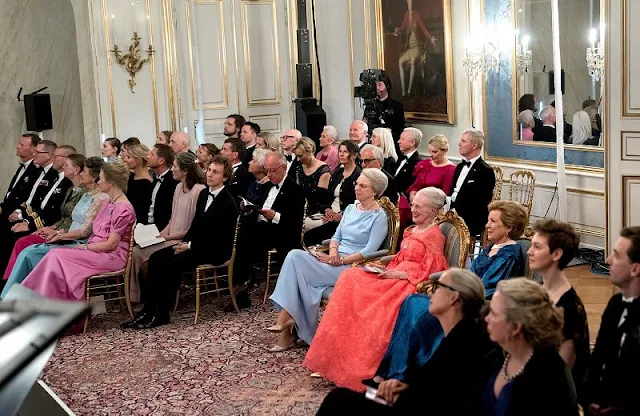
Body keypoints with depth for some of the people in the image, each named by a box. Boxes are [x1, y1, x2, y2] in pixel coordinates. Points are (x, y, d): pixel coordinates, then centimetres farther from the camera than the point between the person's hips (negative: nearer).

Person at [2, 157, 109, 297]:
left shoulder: (100, 198, -12)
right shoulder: (87, 194, 16)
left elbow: (85, 231, -15)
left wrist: (59, 235, -6)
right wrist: (53, 229, 6)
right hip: (69, 239, 9)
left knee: (28, 253, -18)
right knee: (22, 244, -5)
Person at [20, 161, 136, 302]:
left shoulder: (124, 209, -13)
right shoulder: (108, 203, 17)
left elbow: (111, 244, -16)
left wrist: (84, 247, -8)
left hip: (113, 256, -9)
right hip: (97, 250, 9)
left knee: (56, 256, -19)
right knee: (55, 254, -13)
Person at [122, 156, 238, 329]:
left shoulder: (228, 203, -14)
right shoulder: (204, 194, 12)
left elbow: (219, 238, -18)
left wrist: (189, 246, -17)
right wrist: (184, 242, -1)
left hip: (215, 250, -8)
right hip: (194, 244, 8)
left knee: (172, 263, -27)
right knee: (156, 258, -10)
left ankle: (161, 314, -17)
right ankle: (149, 309, -12)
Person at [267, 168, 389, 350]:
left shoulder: (379, 217, -5)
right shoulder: (351, 208, 18)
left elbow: (369, 252, -13)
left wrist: (340, 260, -16)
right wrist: (333, 252, -5)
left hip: (353, 267, -7)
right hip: (335, 261, 7)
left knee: (297, 262, -23)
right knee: (295, 255, -20)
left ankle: (287, 318, -13)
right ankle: (287, 323, -24)